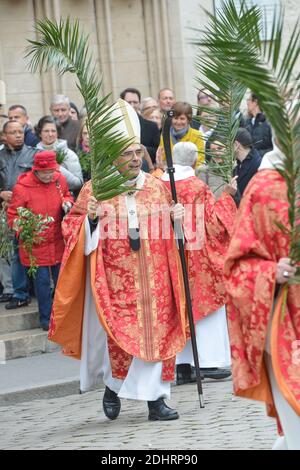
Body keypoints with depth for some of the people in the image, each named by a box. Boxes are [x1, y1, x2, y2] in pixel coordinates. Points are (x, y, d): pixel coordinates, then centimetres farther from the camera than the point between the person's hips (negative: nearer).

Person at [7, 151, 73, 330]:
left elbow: (67, 195, 18)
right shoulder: (22, 187, -16)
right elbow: (13, 216, -9)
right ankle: (46, 318, 17)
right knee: (42, 281, 3)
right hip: (36, 245, -4)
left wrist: (68, 202, -6)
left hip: (58, 242, 4)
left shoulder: (60, 180, -4)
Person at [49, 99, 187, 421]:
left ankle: (155, 397, 7)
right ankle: (113, 385, 26)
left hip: (152, 276, 3)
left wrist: (175, 218, -4)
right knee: (119, 331, 0)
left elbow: (168, 234, 17)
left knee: (156, 331, 0)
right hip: (115, 277, -3)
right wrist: (91, 218, -19)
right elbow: (73, 228, -1)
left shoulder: (157, 187, 7)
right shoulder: (94, 189, -2)